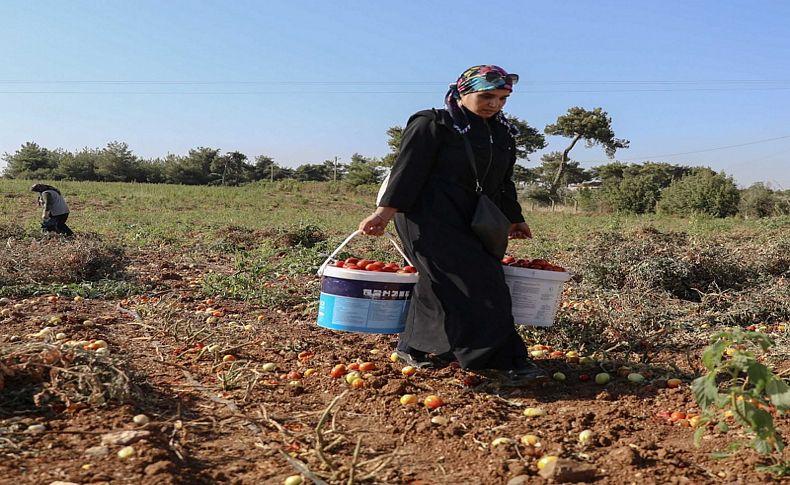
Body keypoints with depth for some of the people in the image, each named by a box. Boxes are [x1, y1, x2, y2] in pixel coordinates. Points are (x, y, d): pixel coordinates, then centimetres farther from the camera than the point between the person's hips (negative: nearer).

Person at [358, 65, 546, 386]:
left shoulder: (503, 134, 17)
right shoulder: (432, 124, -4)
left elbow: (503, 182, 26)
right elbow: (408, 168, -11)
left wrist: (514, 219, 27)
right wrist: (385, 210, -18)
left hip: (470, 223, 8)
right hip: (429, 217, -7)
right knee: (467, 282, -14)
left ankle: (416, 348, 23)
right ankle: (500, 360, -11)